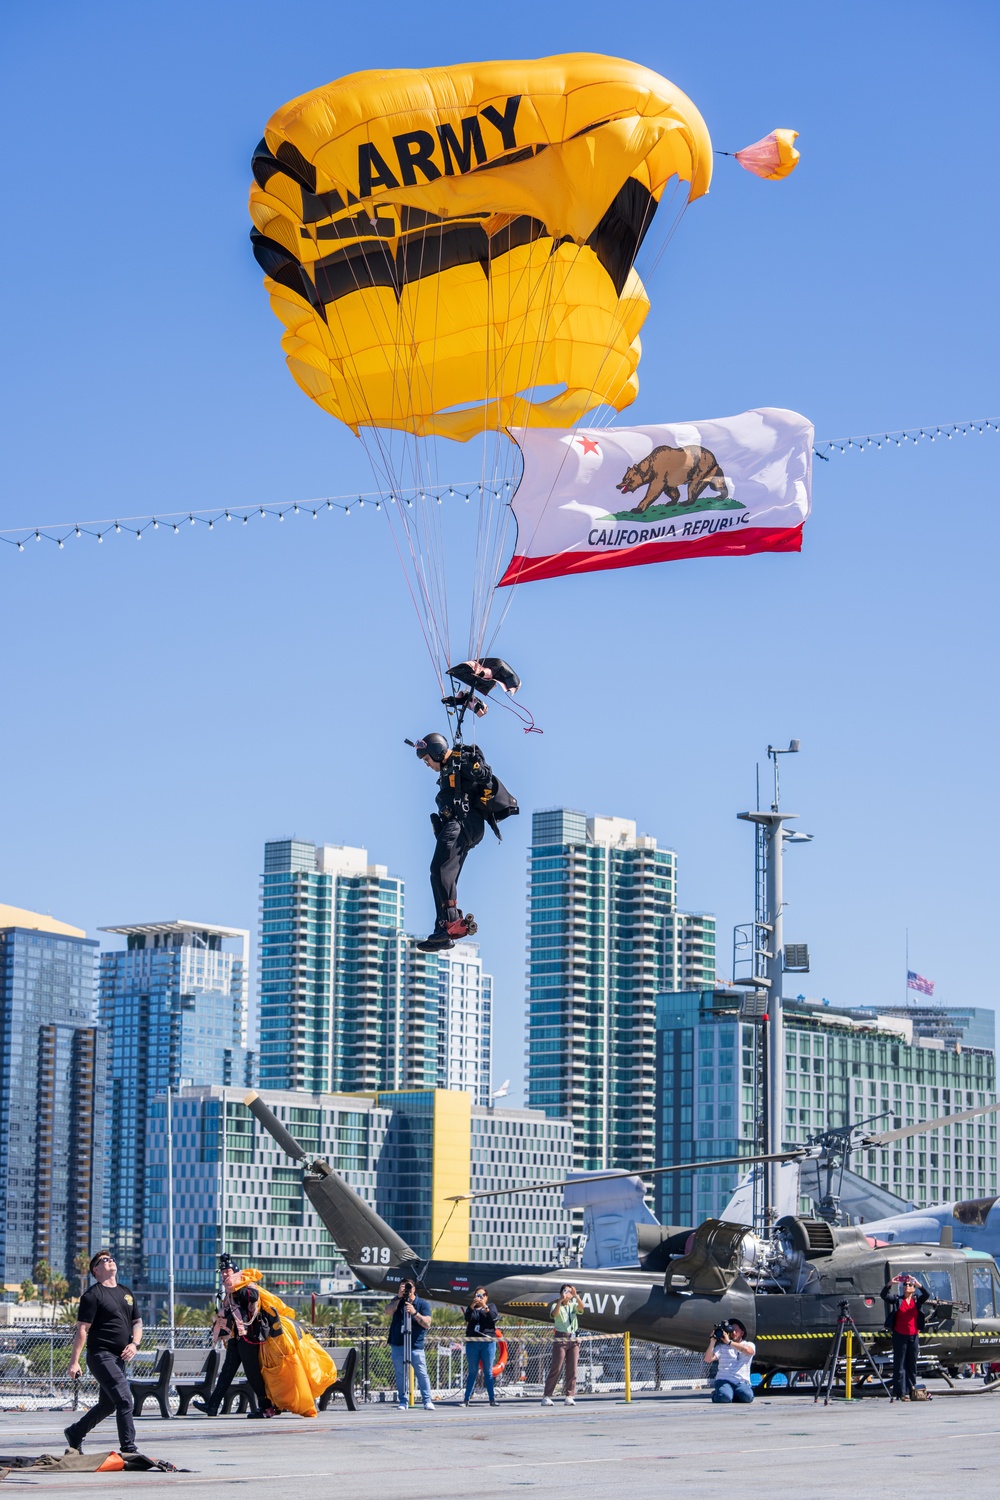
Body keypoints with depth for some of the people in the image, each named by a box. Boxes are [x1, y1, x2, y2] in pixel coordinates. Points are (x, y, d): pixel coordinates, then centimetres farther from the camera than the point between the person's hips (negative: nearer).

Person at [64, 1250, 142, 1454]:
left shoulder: (126, 1293, 17)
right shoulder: (93, 1295, -6)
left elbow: (137, 1322, 22)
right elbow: (82, 1329, -10)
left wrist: (134, 1343, 2)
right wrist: (74, 1361, -14)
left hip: (120, 1358, 8)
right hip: (101, 1355, -8)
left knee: (107, 1405, 16)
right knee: (124, 1400, -16)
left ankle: (75, 1433, 34)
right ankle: (128, 1448, -13)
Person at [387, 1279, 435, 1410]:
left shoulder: (423, 1304, 1)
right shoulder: (398, 1302, 9)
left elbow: (427, 1324, -10)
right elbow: (389, 1311, -10)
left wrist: (415, 1313, -22)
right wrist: (399, 1297, -18)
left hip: (416, 1345, -2)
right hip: (398, 1345, 2)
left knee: (422, 1374, -6)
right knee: (400, 1375, 2)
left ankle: (427, 1402, -1)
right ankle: (403, 1402, 7)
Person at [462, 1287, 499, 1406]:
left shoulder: (491, 1307, 12)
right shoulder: (471, 1308, 15)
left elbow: (494, 1318, -7)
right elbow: (467, 1318, -6)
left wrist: (485, 1307, -18)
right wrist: (472, 1306, -19)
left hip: (488, 1342, -1)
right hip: (472, 1342, 1)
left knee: (488, 1372, 0)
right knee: (472, 1372, 2)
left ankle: (492, 1399, 0)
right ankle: (466, 1399, 2)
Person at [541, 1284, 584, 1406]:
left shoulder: (573, 1306, 13)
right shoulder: (556, 1305, 6)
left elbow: (581, 1307, -9)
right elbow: (555, 1313, -17)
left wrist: (576, 1295, -24)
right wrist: (561, 1300, -28)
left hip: (574, 1340, 3)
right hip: (560, 1340, -3)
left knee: (572, 1369, 0)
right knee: (556, 1368, -7)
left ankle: (570, 1396, 4)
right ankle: (547, 1396, -5)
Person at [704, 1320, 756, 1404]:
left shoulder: (749, 1345, 12)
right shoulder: (721, 1346, 13)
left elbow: (748, 1351, -15)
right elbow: (708, 1359, 1)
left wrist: (729, 1342, -15)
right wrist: (712, 1342, -9)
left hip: (742, 1382, 1)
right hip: (724, 1381, -1)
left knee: (748, 1397, -31)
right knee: (725, 1398, -33)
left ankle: (732, 1394, 2)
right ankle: (716, 1395, 4)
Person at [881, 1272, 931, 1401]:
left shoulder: (917, 1300, 8)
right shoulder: (897, 1300, 6)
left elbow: (927, 1295, -10)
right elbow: (883, 1295, -6)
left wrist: (918, 1284, -26)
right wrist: (889, 1284, -22)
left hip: (913, 1336, 2)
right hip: (899, 1336, -2)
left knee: (912, 1364, 6)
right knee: (899, 1364, -3)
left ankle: (911, 1390, 11)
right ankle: (901, 1392, -6)